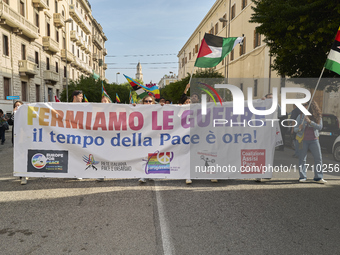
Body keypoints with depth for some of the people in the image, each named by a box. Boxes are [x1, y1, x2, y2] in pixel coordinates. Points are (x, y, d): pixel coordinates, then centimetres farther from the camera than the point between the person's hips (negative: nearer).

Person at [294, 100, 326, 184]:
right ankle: (303, 177, 11)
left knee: (318, 158, 1)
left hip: (314, 140, 1)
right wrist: (299, 128, -23)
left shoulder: (318, 117, 2)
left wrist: (310, 121, -23)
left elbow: (320, 127, -12)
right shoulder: (300, 116, -2)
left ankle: (318, 177, 10)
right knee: (302, 159, 2)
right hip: (303, 140, -1)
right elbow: (295, 129, 0)